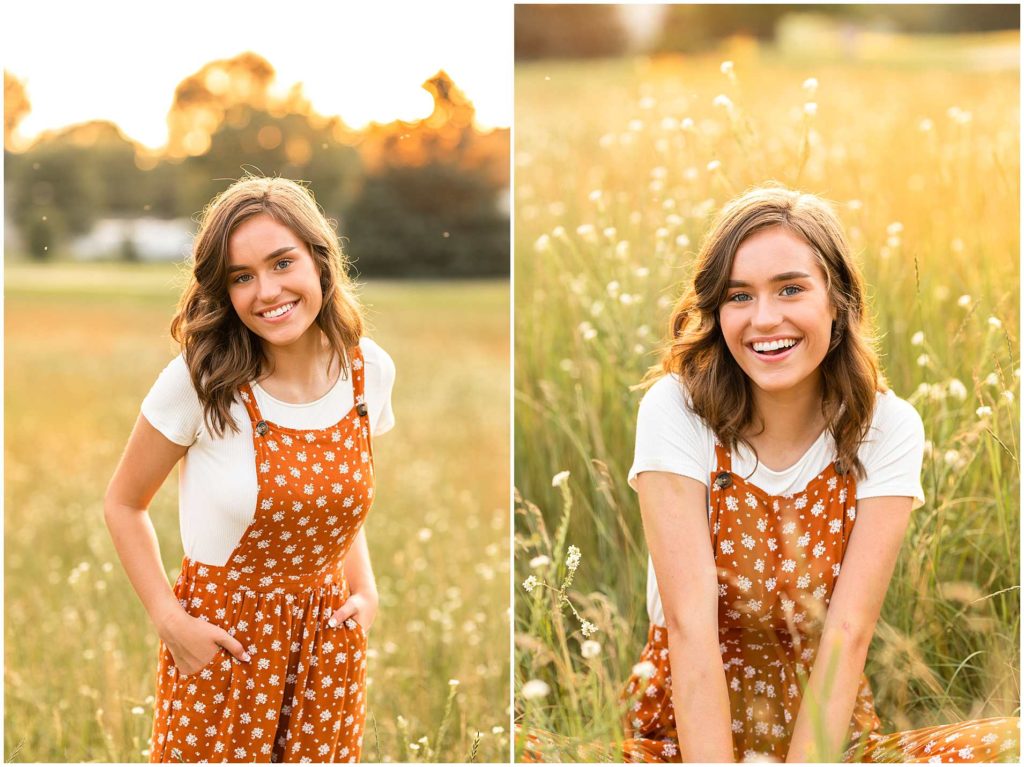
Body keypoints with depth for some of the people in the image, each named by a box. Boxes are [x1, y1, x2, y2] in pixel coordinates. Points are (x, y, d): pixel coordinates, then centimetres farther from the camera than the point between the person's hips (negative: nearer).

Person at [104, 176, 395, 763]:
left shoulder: (370, 369, -4)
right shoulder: (201, 380, -17)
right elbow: (124, 504, -5)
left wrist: (365, 591, 2)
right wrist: (169, 620, -12)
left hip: (329, 641, 4)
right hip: (224, 641, -3)